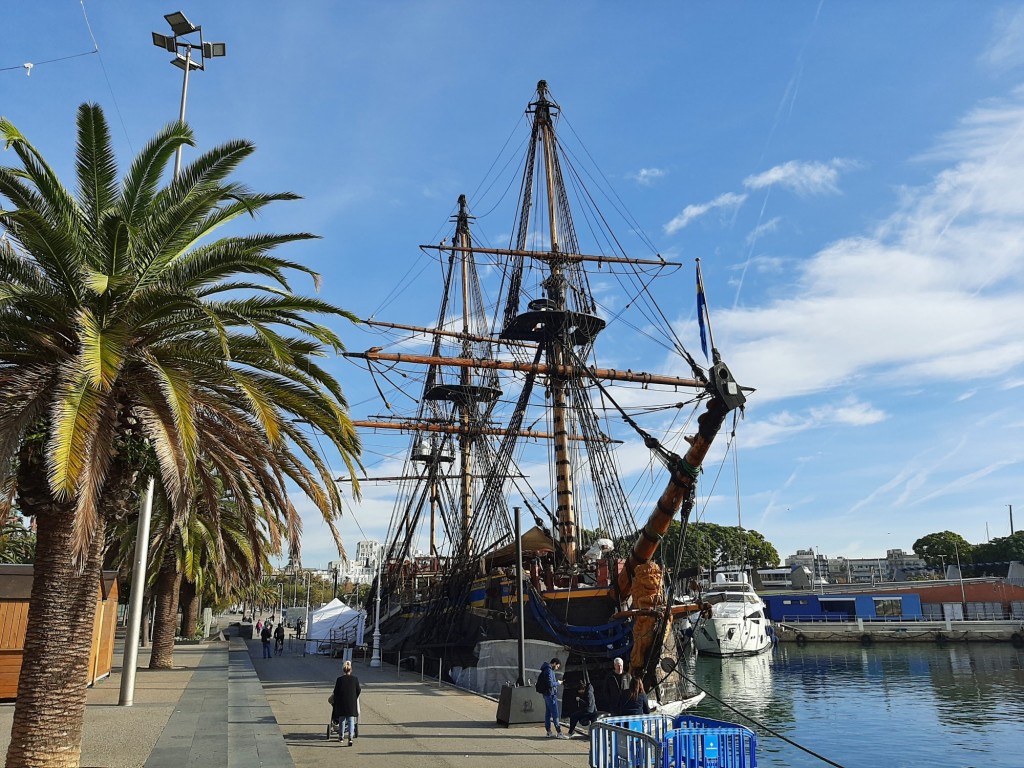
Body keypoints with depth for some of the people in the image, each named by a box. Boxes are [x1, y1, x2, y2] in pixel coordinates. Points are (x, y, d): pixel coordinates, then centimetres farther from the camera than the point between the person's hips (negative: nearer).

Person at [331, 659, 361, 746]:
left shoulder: (339, 680, -7)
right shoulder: (355, 679, -5)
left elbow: (336, 692, -2)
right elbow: (358, 691, 2)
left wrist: (336, 703, 13)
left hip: (341, 703, 0)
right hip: (352, 703, 0)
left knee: (342, 719, 17)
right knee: (351, 720, 3)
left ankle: (341, 736, 29)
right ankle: (350, 737, -12)